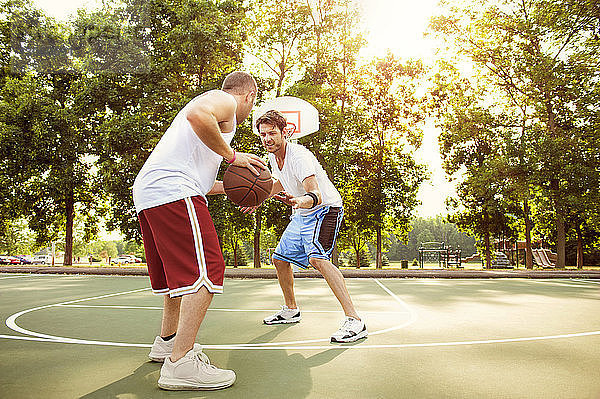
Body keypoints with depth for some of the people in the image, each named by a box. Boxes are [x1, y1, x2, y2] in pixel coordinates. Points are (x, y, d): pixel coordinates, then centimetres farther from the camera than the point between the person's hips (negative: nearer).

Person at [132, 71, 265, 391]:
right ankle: (180, 363, -15)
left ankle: (167, 342, 32)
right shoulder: (225, 100, 5)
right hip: (173, 191, -11)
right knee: (206, 271, -14)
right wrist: (232, 155, -11)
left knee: (181, 271, 20)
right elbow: (197, 115, -21)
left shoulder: (213, 104, 35)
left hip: (146, 193, 11)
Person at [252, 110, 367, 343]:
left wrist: (300, 201, -61)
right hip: (302, 215, 9)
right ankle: (291, 311, 32)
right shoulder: (273, 157, 1)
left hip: (325, 210, -9)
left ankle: (354, 321, -32)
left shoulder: (298, 156, -26)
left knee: (317, 258, -31)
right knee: (280, 259, 13)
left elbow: (316, 195, -40)